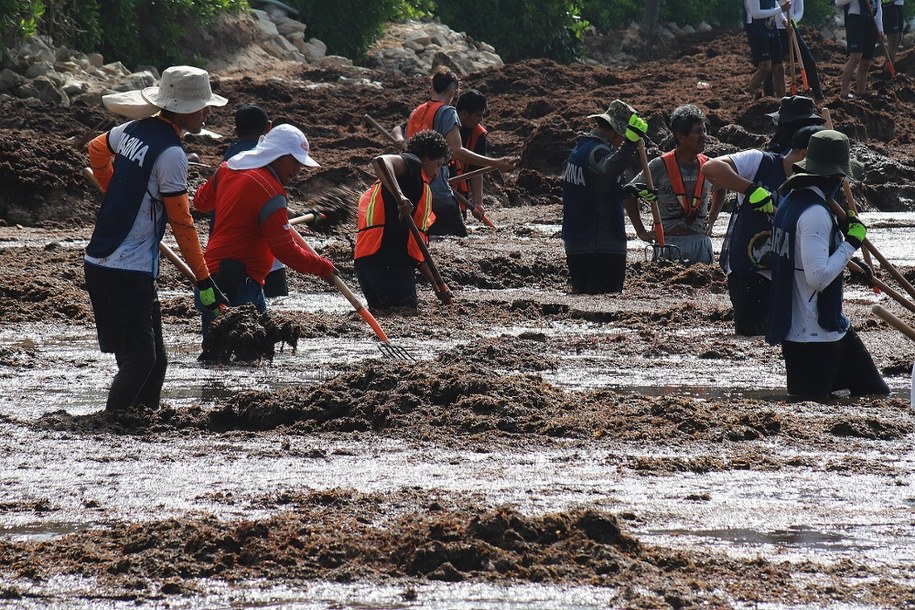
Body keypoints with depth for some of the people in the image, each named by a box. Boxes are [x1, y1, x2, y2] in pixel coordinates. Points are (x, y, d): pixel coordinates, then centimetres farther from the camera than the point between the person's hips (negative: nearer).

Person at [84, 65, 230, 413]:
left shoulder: (135, 130, 9)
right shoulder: (170, 153, -16)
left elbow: (96, 150, 31)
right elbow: (181, 223, -13)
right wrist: (203, 281, -8)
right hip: (127, 272, -9)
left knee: (154, 360, 12)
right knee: (139, 360, -12)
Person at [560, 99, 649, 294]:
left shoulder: (580, 147, 16)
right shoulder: (598, 150, -15)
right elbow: (610, 168, -41)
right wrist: (630, 142, -55)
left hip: (574, 243, 10)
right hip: (604, 246, -10)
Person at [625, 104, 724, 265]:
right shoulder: (660, 166, -6)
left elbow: (720, 190, 29)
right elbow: (629, 194, 0)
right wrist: (641, 232, -3)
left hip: (701, 240, 4)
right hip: (669, 242, -4)